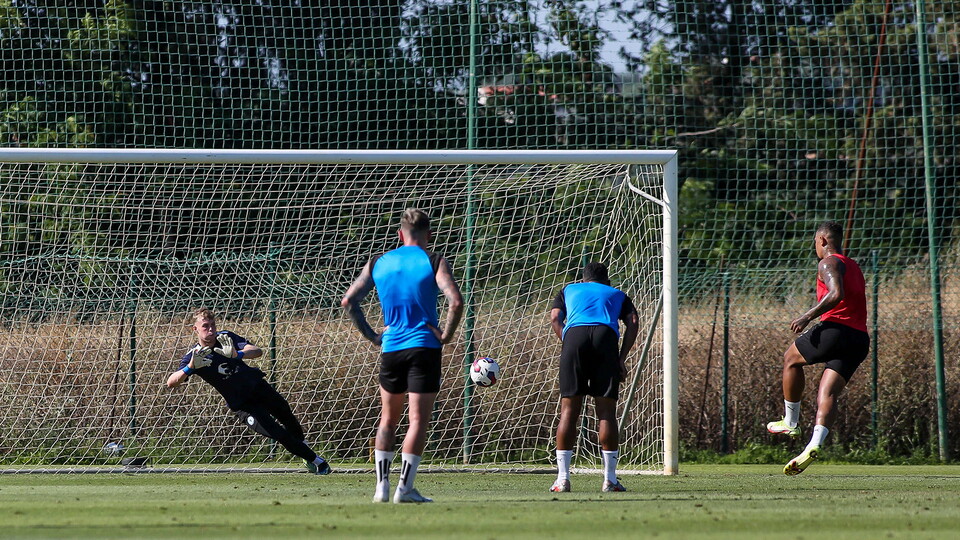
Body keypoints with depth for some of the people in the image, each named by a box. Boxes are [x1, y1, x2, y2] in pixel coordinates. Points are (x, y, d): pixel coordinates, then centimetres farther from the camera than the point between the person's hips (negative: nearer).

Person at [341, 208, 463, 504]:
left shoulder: (378, 264, 8)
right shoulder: (434, 262, -4)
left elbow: (348, 301, 6)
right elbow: (455, 301, -18)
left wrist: (371, 335, 10)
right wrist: (446, 335, -7)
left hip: (390, 347, 4)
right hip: (424, 347, -4)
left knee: (388, 419, 16)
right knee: (418, 420, -1)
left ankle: (381, 486, 10)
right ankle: (405, 488, -8)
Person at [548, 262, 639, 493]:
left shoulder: (569, 290, 32)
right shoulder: (617, 295, 32)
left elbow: (555, 319, 14)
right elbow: (633, 322, 14)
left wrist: (566, 343, 12)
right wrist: (622, 358, 11)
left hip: (574, 335, 0)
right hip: (606, 335, 0)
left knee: (569, 410, 1)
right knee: (606, 411, 2)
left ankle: (562, 479, -4)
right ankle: (610, 480, -1)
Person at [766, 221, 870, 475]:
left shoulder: (829, 263, -1)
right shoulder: (854, 267, 27)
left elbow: (837, 293, -19)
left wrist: (808, 316, -15)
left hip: (836, 328, -8)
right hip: (860, 338, 8)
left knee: (791, 358, 17)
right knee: (827, 393, -3)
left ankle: (791, 422, 19)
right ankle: (815, 444, -23)